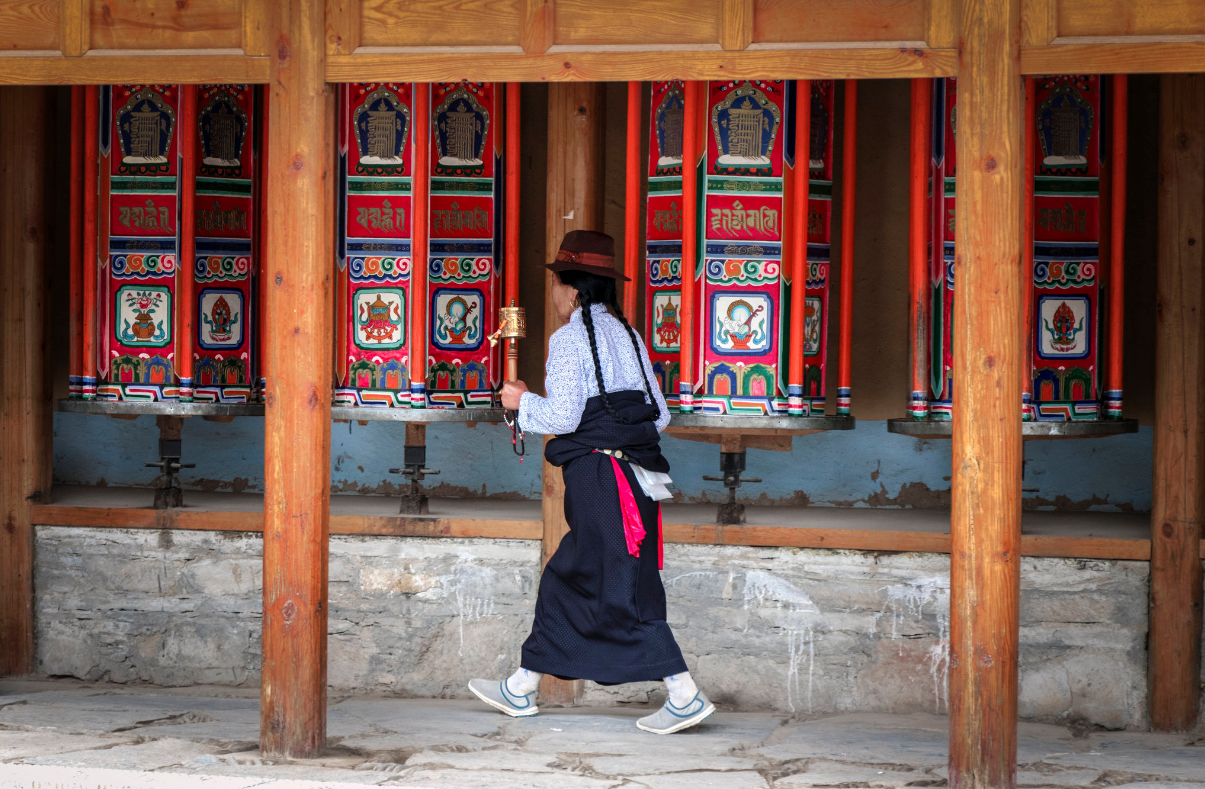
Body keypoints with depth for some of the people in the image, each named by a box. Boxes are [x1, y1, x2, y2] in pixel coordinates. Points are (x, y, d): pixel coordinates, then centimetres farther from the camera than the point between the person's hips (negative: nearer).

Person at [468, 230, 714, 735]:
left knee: (621, 591, -6)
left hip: (599, 476, -9)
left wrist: (521, 402, 3)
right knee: (565, 581, 14)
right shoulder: (626, 334, 15)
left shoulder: (570, 338, -8)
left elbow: (562, 416, -15)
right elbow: (660, 413, 13)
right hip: (635, 474, 9)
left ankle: (685, 696, -9)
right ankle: (521, 689, 20)